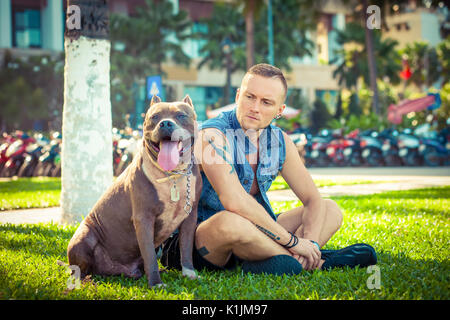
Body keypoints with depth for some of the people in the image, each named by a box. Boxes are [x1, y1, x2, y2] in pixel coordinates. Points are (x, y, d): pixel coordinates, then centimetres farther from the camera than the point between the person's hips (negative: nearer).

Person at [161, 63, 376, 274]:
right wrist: (293, 241, -28)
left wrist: (309, 242, -17)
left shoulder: (280, 142, 1)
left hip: (251, 236, 8)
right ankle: (318, 262, -19)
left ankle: (267, 265, -21)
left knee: (331, 210, 5)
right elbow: (234, 201, -33)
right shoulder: (212, 135, -21)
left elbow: (313, 199, 4)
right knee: (231, 222, -41)